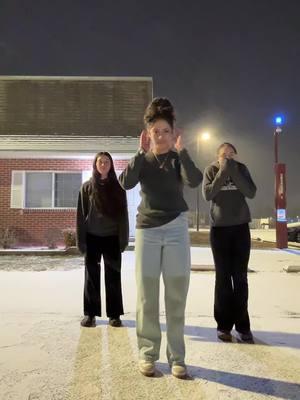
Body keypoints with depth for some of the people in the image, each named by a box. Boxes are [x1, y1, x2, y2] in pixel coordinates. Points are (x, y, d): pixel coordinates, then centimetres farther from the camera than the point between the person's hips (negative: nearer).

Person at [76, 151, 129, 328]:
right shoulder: (87, 187, 6)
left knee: (113, 276, 4)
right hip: (92, 237, 0)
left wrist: (124, 239, -6)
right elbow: (81, 214, 3)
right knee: (92, 276, 6)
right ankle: (90, 313, 16)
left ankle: (114, 314, 14)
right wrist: (81, 240, -4)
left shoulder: (118, 187, 5)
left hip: (112, 238, 0)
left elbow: (123, 214, 2)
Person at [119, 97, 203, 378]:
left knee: (176, 295, 4)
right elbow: (125, 183, -12)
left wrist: (181, 149, -13)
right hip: (147, 230, 1)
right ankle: (147, 354, 19)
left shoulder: (178, 159, 5)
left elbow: (195, 181, -15)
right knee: (146, 296, 4)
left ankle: (176, 357, 16)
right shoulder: (142, 160, 7)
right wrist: (142, 152, -13)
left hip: (176, 229, 0)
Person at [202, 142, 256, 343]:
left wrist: (234, 172, -15)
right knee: (223, 277, 1)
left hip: (241, 227, 1)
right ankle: (224, 325, 9)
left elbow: (251, 193, -8)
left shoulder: (242, 169, 4)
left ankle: (243, 325, 10)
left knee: (240, 277, 2)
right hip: (219, 228, -1)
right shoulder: (211, 170, 1)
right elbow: (207, 194, -11)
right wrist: (222, 173, -16)